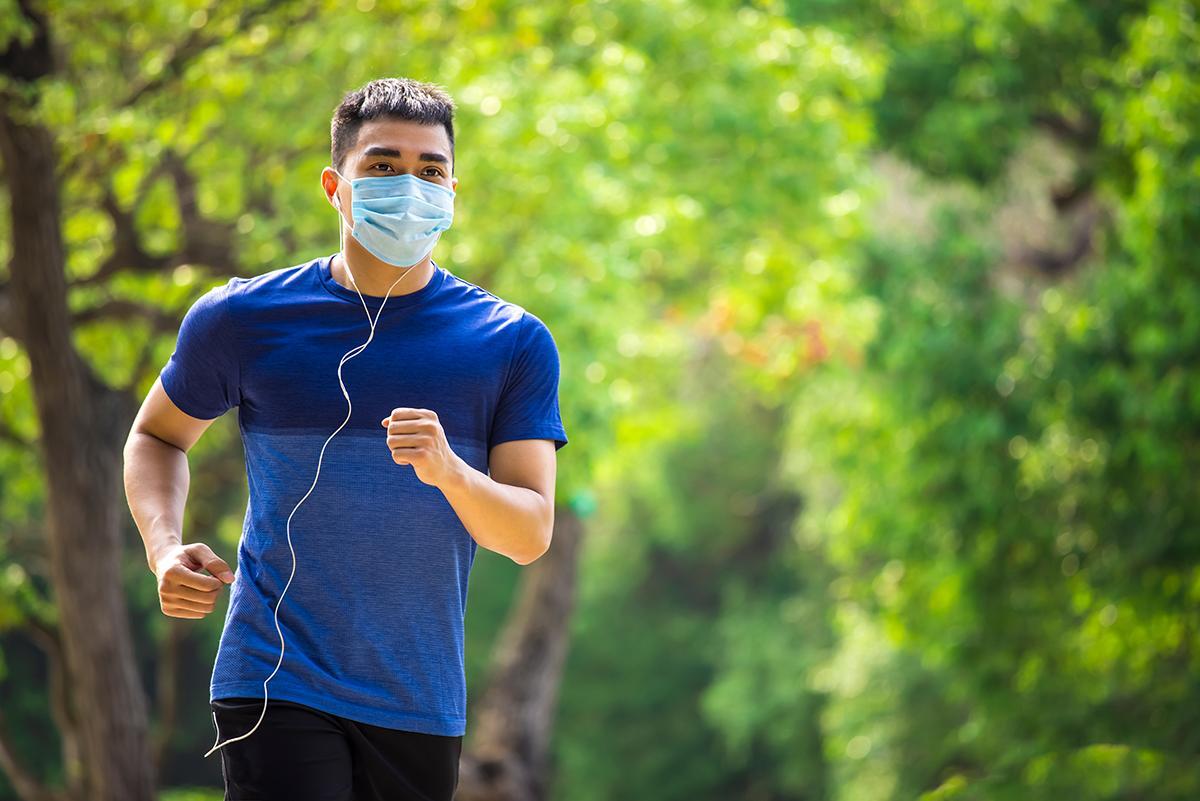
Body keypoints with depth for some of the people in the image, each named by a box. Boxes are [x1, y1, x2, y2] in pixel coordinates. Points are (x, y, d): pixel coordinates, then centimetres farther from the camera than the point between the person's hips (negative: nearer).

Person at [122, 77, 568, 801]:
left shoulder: (513, 343, 1)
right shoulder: (242, 319, 0)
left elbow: (531, 536, -4)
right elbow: (157, 436, 17)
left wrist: (450, 472, -24)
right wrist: (164, 549, -2)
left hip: (422, 700, 2)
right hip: (275, 686, -2)